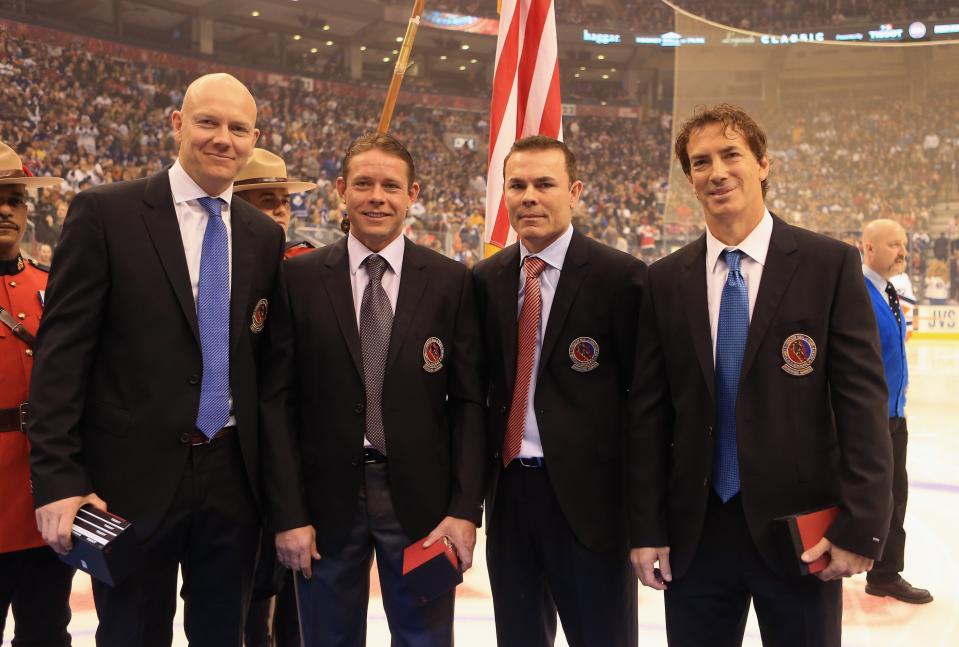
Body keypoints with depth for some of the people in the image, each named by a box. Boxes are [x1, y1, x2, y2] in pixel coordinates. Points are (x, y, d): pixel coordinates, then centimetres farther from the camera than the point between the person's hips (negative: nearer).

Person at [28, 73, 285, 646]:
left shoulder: (265, 236, 8)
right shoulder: (106, 213, -5)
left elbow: (263, 358, 11)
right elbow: (62, 351, -9)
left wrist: (270, 471, 7)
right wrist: (57, 479, -14)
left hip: (232, 475, 4)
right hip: (134, 477, -4)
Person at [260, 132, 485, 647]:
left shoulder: (451, 281, 0)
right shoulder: (299, 278, -1)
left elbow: (468, 401, 0)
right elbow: (278, 400, -2)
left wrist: (465, 508, -6)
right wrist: (288, 513, -6)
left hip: (420, 498, 0)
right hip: (327, 498, 0)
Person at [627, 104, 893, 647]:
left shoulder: (830, 265, -4)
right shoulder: (667, 281, 3)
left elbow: (863, 399, -7)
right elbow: (649, 410, 3)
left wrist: (861, 526, -12)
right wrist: (647, 528, -1)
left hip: (799, 529, -2)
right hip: (694, 531, 2)